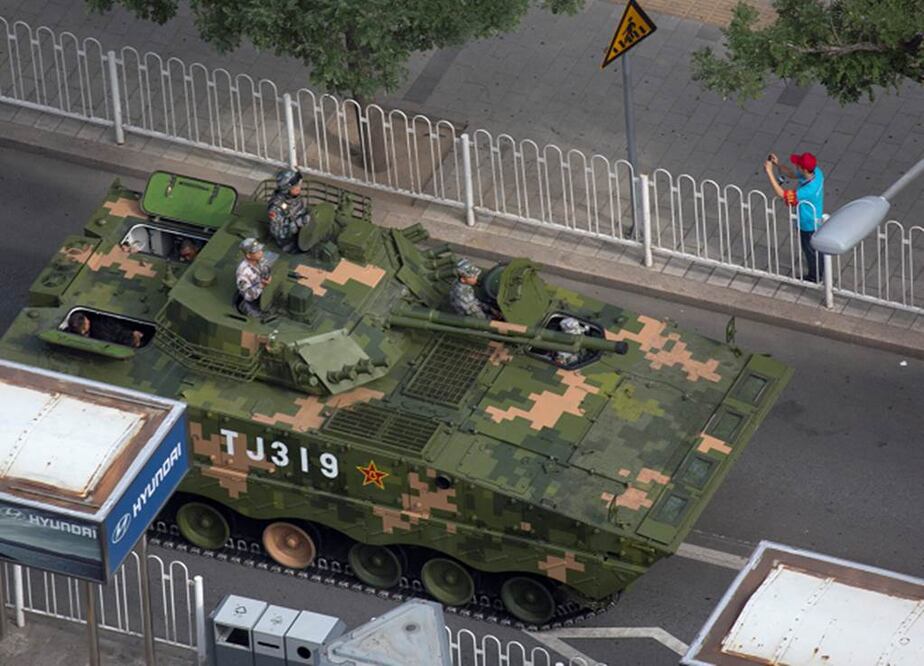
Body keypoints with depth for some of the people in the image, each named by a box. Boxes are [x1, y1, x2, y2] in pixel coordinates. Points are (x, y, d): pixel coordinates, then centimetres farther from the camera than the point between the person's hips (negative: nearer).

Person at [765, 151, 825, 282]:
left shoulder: (808, 190, -45)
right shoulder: (816, 171, -21)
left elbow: (781, 194, -39)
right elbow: (791, 174, -4)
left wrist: (769, 172, -38)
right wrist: (777, 164, -19)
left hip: (808, 225, -7)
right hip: (816, 220, 7)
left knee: (810, 250, 20)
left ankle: (814, 276, 44)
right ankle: (819, 269, 55)